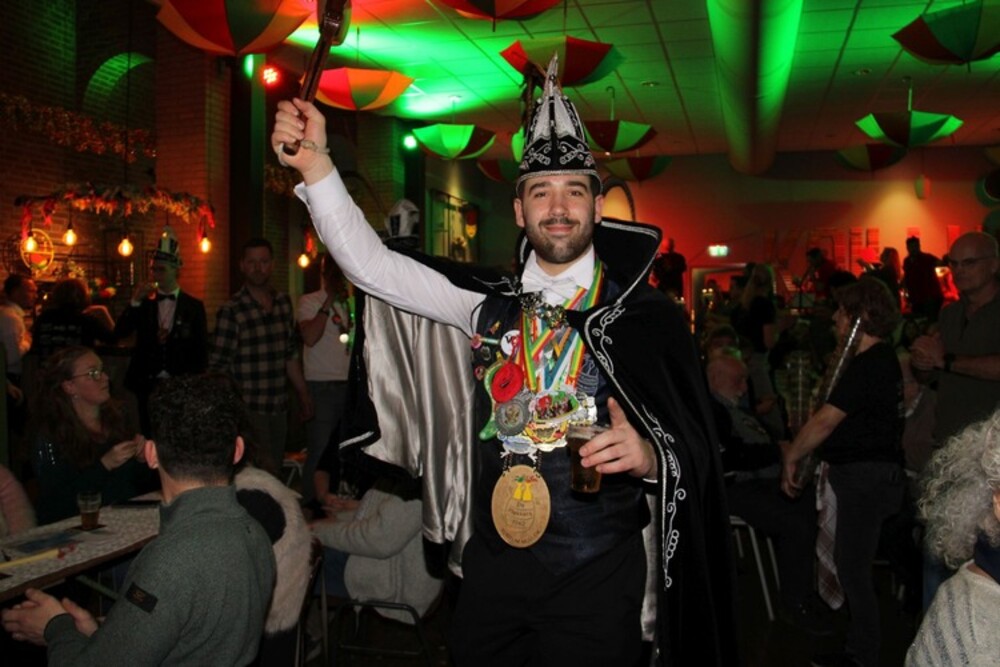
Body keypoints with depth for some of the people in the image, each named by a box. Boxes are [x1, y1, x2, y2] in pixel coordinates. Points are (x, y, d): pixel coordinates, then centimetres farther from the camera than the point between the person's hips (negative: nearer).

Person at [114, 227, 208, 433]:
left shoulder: (194, 306, 3)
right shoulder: (143, 303, 7)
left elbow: (201, 351, 4)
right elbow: (119, 333, -4)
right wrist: (135, 300, -11)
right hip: (145, 384, 1)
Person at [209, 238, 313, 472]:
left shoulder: (284, 302, 8)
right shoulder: (231, 311, -11)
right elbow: (218, 368, -10)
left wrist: (303, 395, 16)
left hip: (279, 408, 6)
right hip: (249, 410, -6)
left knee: (275, 469, 11)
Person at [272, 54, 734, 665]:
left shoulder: (648, 314, -8)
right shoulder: (490, 301, 3)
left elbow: (693, 451, -8)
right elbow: (369, 264, 0)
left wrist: (647, 455, -30)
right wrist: (314, 162, -10)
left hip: (595, 578, -3)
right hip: (494, 563, 4)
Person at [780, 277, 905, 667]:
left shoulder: (867, 365, -19)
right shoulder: (883, 360, 14)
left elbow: (824, 420, -21)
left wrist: (791, 458, -10)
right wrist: (833, 460, 14)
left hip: (867, 477, -10)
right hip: (865, 473, 10)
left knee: (853, 570, -1)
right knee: (850, 565, 18)